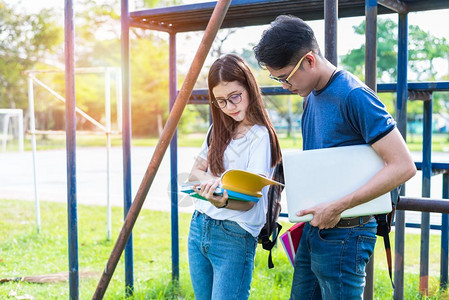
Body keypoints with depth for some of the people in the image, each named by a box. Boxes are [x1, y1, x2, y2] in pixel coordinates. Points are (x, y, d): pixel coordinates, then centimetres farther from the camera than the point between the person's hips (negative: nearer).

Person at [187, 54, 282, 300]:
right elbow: (195, 171, 11)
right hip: (199, 226, 7)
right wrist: (211, 181, -12)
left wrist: (223, 202, -38)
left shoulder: (261, 136, -11)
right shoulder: (218, 130, 9)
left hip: (234, 236, -6)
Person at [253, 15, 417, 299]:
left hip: (344, 233, -9)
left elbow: (403, 166, -22)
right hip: (314, 228, 9)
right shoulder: (311, 97, 9)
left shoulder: (354, 96, -19)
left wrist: (337, 207, -23)